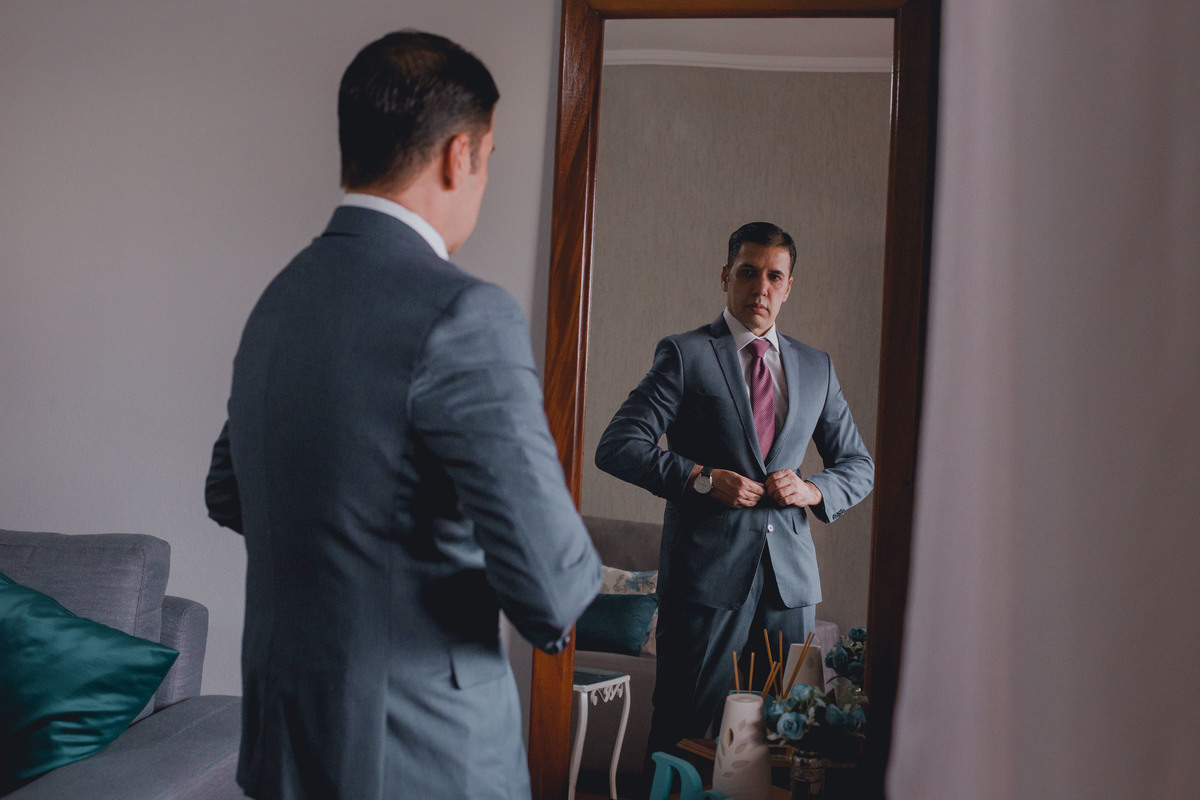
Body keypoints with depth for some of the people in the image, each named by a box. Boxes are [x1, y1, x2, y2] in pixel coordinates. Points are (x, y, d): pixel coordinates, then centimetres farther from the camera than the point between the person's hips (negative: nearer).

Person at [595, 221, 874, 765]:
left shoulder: (816, 367, 15)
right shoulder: (685, 355, 1)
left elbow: (858, 466, 20)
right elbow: (617, 446, -5)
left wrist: (813, 490, -1)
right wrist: (703, 478, -15)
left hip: (791, 578, 4)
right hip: (707, 574, -4)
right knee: (682, 735, 0)